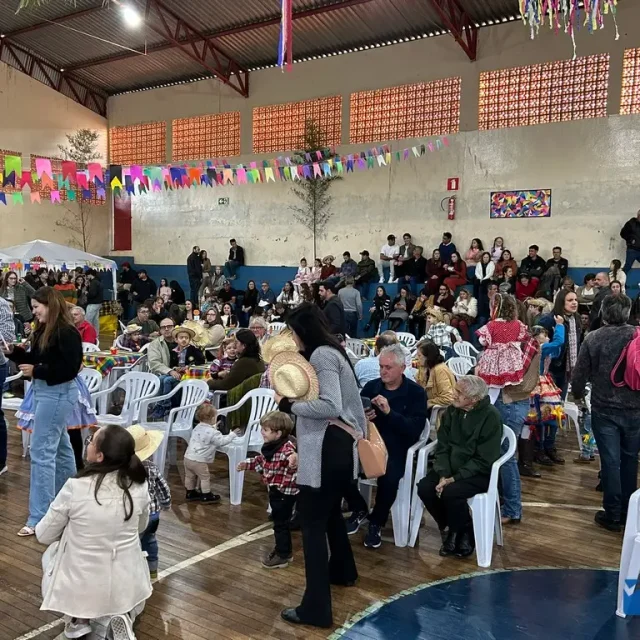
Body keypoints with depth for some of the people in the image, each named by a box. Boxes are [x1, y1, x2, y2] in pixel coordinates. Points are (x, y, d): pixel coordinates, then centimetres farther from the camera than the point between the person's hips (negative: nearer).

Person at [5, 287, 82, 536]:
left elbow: (69, 369, -23)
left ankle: (39, 517, -2)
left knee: (42, 452, -8)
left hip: (57, 394, -10)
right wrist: (13, 352, 0)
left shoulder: (67, 333, -19)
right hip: (45, 392, 10)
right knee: (60, 445, 19)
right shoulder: (43, 331, 9)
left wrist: (36, 371, -22)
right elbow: (35, 358, 15)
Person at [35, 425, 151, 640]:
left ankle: (77, 620, 18)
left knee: (51, 552, 29)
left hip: (79, 590, 0)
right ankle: (122, 616, 8)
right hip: (126, 588, 1)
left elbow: (43, 535, -4)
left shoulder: (75, 487, -20)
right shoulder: (139, 487, -12)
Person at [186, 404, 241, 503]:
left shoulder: (197, 427, 7)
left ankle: (190, 493, 38)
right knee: (205, 477, 9)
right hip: (199, 461, -8)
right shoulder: (212, 432, -18)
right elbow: (222, 441, -12)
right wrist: (233, 434, -1)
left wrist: (214, 427, 28)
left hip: (188, 457, 8)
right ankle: (206, 496, 19)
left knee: (190, 476, 22)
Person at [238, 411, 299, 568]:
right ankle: (284, 550, 38)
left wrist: (294, 460, -68)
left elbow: (293, 458, -47)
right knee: (279, 521, 22)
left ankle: (282, 556, 18)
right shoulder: (269, 446, 2)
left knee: (281, 523, 3)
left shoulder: (287, 447, -28)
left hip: (286, 492, -9)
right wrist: (247, 464, 22)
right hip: (275, 489, 9)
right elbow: (261, 460, 20)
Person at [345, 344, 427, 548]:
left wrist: (389, 412, -25)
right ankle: (359, 510, 7)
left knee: (389, 478, -34)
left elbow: (415, 430, -13)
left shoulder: (416, 393, -3)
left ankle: (377, 522, -3)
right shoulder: (371, 386, 9)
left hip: (395, 449, -3)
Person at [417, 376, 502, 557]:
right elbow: (442, 447, 0)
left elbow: (483, 460, -18)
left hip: (479, 473, -6)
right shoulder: (451, 411, 1)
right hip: (451, 469, 6)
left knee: (451, 492, -31)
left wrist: (455, 478, -23)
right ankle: (449, 528, 5)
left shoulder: (490, 416, -16)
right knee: (424, 487, -19)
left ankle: (464, 534, -1)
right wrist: (443, 474, -16)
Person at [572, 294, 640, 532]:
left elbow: (578, 375, -5)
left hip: (604, 409, -2)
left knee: (611, 461, 4)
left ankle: (613, 515, 11)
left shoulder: (593, 339, -8)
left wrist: (578, 395, 15)